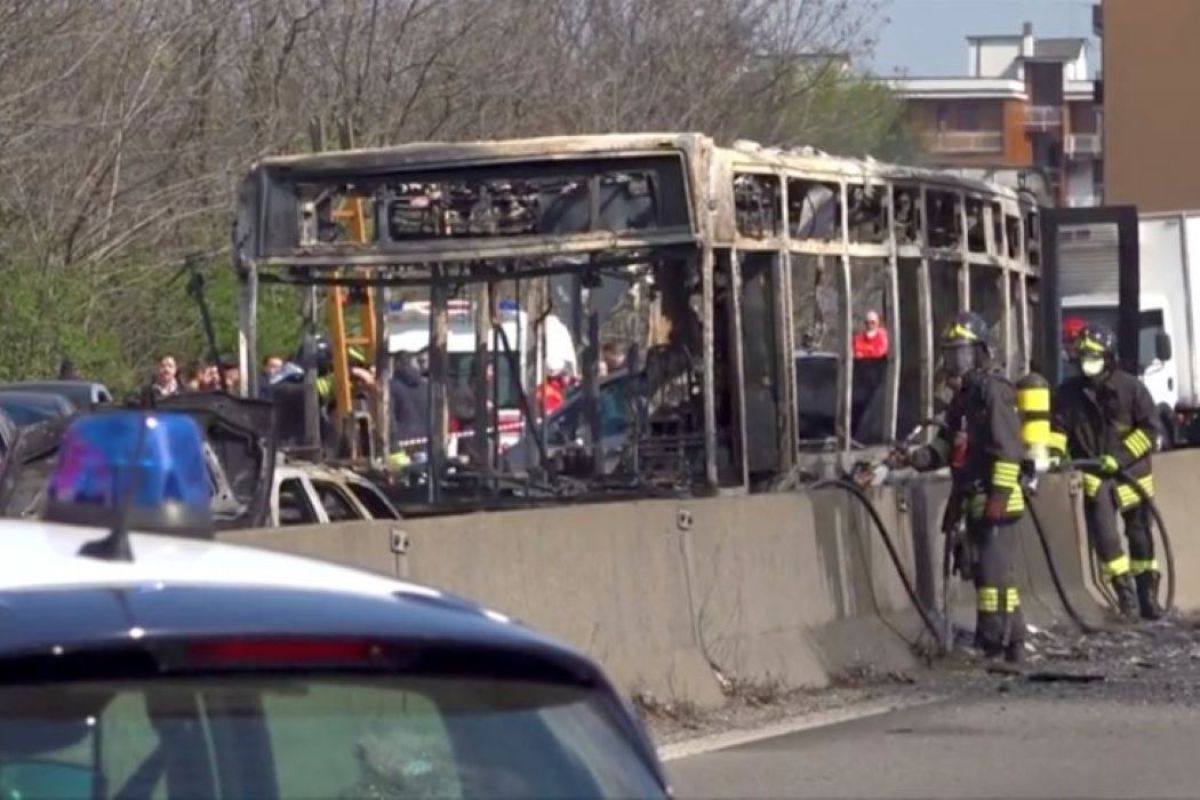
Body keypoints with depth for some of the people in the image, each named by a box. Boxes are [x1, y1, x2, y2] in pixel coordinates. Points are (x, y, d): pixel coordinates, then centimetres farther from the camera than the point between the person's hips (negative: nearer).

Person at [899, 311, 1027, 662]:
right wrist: (919, 457, 0)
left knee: (993, 570, -12)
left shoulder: (994, 392, -12)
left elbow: (1009, 449, -18)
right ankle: (1012, 642, 18)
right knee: (985, 570, 12)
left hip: (996, 500, -10)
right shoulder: (962, 397, 18)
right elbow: (948, 444, 19)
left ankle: (994, 641, -12)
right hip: (973, 499, 10)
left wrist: (999, 495, -22)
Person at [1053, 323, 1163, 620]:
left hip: (1131, 472, -1)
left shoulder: (1130, 387, -10)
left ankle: (1148, 596, 19)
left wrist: (1119, 457, -19)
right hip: (1095, 475, 1)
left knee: (1140, 537, 8)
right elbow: (1058, 428, 2)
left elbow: (1150, 428, -10)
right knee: (1103, 535, -15)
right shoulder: (1068, 393, -2)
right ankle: (1124, 590, -4)